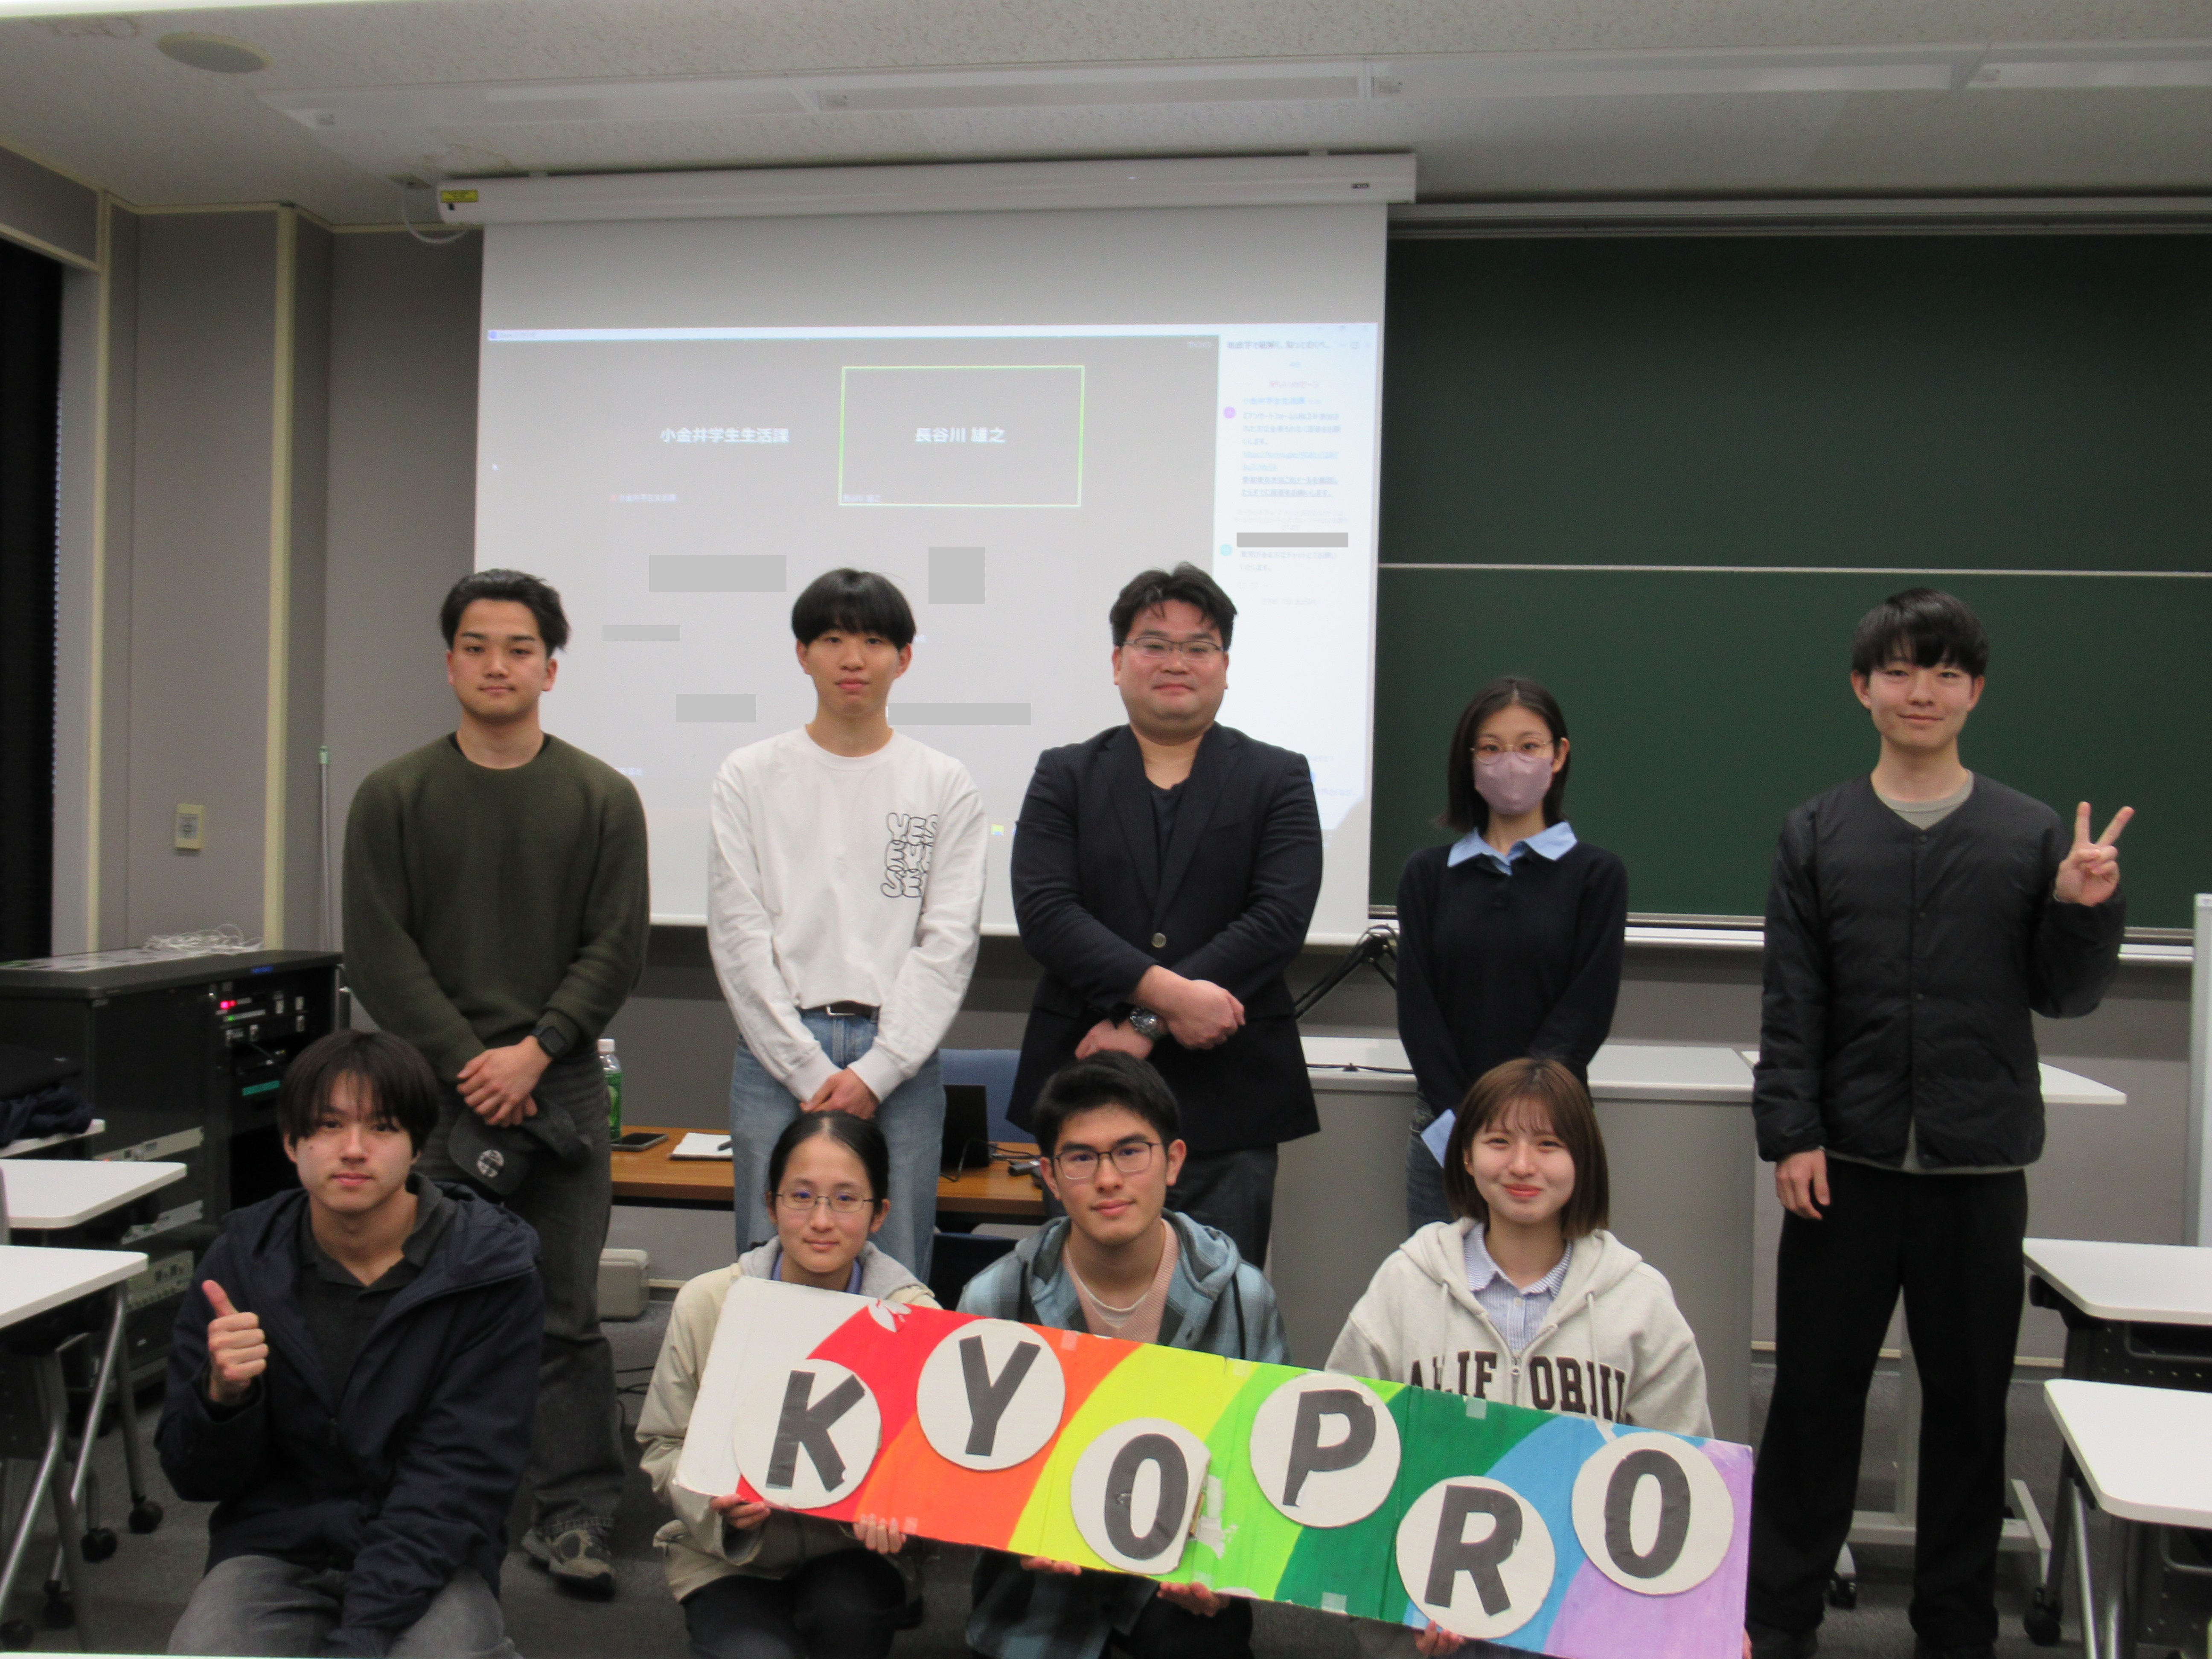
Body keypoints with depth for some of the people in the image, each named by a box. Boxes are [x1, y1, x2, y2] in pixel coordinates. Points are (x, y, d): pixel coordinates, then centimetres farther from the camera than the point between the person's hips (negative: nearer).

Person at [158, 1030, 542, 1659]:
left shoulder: (490, 1271, -8)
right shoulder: (243, 1261, 1)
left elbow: (458, 1480, -10)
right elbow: (193, 1478, 5)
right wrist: (223, 1395, -17)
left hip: (429, 1560, -2)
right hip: (274, 1549, 2)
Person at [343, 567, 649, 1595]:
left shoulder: (602, 798, 5)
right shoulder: (394, 796, 5)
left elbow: (618, 948, 1)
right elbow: (378, 952, 0)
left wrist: (534, 1050, -11)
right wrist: (467, 1064, -8)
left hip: (560, 1086, 0)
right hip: (434, 1088, 0)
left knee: (566, 1315, 3)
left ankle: (573, 1521, 13)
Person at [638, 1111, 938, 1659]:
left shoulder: (913, 1315, -10)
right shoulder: (706, 1303, -7)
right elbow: (664, 1446, 1)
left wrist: (890, 1512, -28)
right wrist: (713, 1502, -20)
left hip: (856, 1555, 1)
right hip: (730, 1557, -1)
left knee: (846, 1613, -30)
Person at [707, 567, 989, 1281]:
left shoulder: (945, 784, 7)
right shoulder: (750, 777, 7)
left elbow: (948, 942, 1)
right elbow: (738, 936, 1)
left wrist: (874, 1073, -9)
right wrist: (811, 1073, -7)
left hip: (900, 1059, 0)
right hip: (777, 1056, 0)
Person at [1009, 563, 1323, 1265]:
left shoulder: (1279, 779, 7)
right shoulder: (1064, 776, 10)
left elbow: (1280, 918, -6)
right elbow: (1043, 912, -4)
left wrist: (1145, 1024, -13)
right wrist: (1169, 994, -17)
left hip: (1228, 1102, -1)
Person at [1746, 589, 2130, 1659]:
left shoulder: (2034, 836, 5)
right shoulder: (1817, 835, 4)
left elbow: (2064, 997, 6)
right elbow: (1792, 1005, 0)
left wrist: (2085, 910, -11)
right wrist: (1790, 1134, -7)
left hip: (1980, 1169, 1)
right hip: (1846, 1164, 0)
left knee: (1969, 1401, 11)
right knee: (1814, 1393, 6)